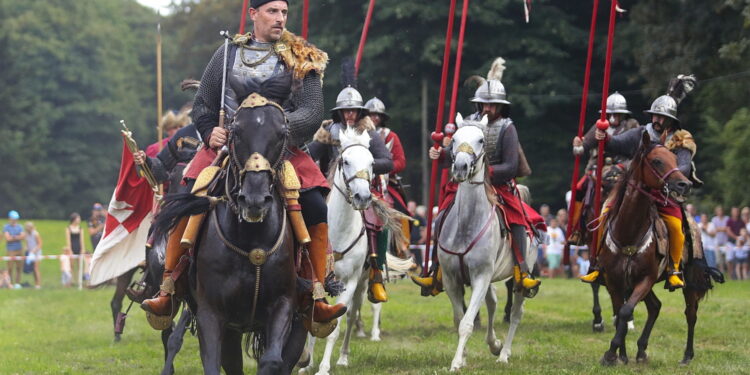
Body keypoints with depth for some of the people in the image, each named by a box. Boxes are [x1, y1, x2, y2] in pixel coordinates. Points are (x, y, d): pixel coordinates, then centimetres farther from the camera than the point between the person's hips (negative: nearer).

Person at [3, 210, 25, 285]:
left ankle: (18, 282, 10)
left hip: (19, 250, 4)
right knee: (10, 268, -7)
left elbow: (23, 236, 0)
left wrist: (14, 237, -11)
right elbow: (8, 238, -12)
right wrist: (18, 237, -4)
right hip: (11, 250, -4)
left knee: (19, 267, 3)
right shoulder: (6, 227, 0)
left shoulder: (19, 227, 12)